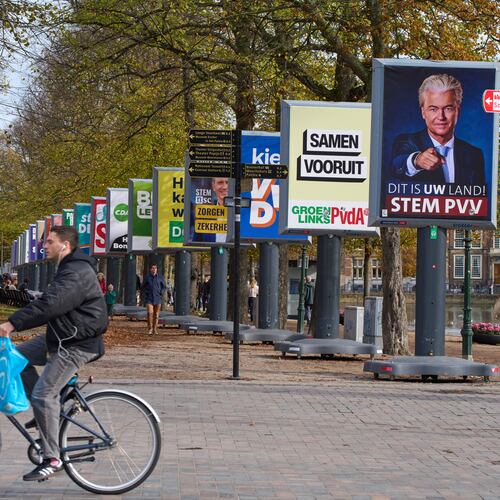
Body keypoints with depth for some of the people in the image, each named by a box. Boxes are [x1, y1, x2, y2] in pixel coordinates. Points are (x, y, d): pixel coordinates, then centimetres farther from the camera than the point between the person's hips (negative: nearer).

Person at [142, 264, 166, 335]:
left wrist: (161, 293, -4)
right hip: (149, 299, -1)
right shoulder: (147, 278, 2)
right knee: (150, 313, -15)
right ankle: (150, 329, -6)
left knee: (156, 315, 4)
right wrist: (146, 293, -3)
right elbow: (143, 287, 12)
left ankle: (155, 329, 12)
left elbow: (164, 287, 11)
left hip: (157, 299, 1)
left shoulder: (160, 278, 3)